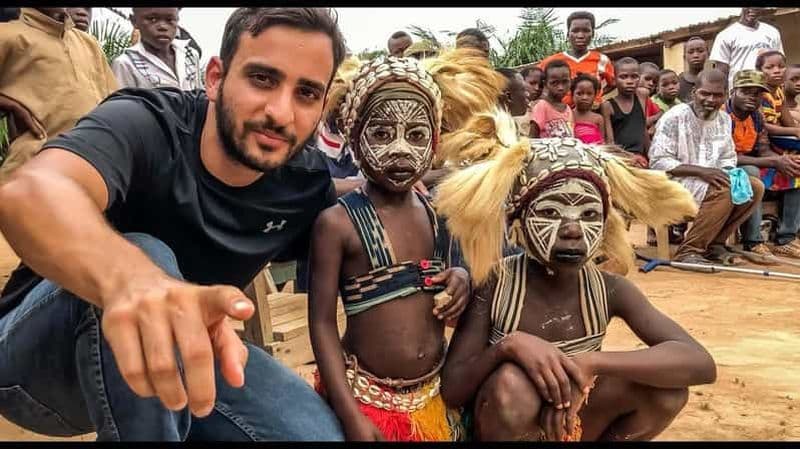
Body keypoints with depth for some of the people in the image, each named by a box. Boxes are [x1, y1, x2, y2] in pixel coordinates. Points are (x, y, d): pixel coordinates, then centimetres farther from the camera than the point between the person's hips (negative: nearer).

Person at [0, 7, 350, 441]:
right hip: (35, 350, -4)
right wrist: (130, 278, -67)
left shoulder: (307, 184, -10)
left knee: (316, 429, -14)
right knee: (142, 257, -35)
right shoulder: (144, 124, -25)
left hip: (187, 357, 5)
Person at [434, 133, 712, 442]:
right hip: (505, 426, -3)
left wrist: (590, 363, -35)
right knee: (512, 383, -36)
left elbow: (701, 363, -23)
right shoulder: (492, 284, -20)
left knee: (667, 388, -19)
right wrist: (508, 345, -39)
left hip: (574, 424, 3)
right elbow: (450, 390, -20)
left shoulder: (609, 291, -13)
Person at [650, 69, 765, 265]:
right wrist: (700, 171, -25)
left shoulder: (724, 119, 10)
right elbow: (658, 162, -19)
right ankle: (689, 250, -19)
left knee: (755, 187, -10)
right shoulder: (674, 117, -12)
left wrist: (728, 175, -7)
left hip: (711, 181, 8)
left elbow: (728, 158, 18)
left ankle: (714, 243, -2)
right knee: (725, 191, -29)